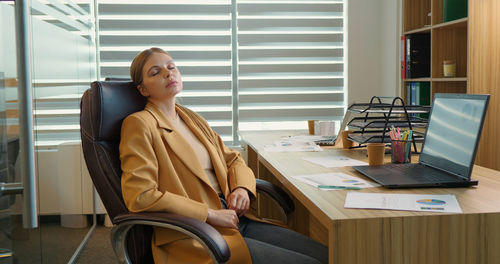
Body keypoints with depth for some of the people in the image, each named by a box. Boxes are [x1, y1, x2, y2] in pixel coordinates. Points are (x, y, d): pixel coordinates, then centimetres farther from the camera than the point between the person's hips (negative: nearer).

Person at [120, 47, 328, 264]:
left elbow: (232, 158, 24)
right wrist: (210, 214, -15)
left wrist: (241, 188, 0)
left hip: (234, 219, 8)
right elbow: (140, 196, -16)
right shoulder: (139, 123, -6)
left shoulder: (191, 118, 18)